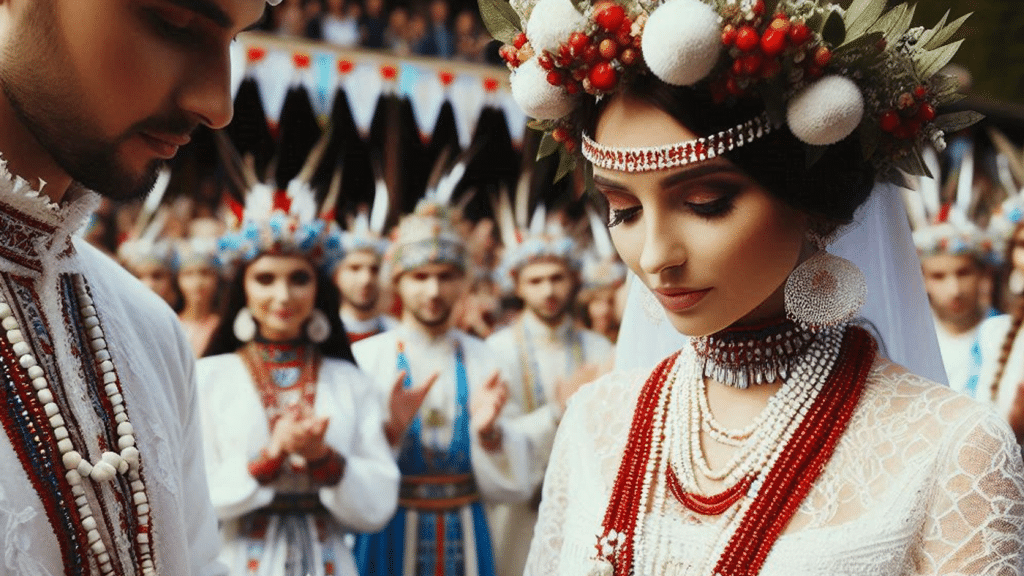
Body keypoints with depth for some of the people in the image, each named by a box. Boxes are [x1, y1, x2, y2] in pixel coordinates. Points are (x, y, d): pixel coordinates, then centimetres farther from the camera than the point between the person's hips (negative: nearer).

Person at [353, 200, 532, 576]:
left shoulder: (480, 358, 3)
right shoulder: (364, 357, -3)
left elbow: (509, 487, 1)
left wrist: (488, 431, -16)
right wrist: (391, 430, -23)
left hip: (465, 541, 2)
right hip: (390, 538, -2)